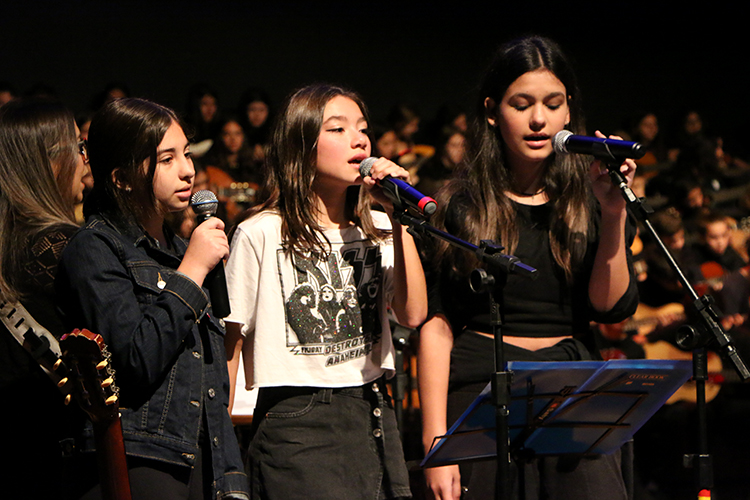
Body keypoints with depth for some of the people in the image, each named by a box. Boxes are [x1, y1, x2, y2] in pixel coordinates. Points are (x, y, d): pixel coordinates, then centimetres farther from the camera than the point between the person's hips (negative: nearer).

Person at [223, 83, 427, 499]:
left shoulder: (377, 230, 12)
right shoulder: (260, 234, -2)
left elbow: (412, 315, -3)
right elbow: (230, 343, -1)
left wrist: (399, 217, -5)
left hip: (372, 414, 5)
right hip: (296, 424, -5)